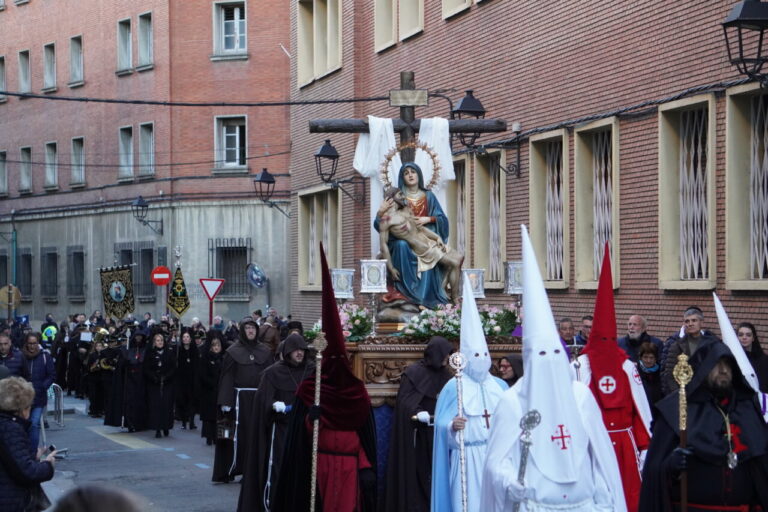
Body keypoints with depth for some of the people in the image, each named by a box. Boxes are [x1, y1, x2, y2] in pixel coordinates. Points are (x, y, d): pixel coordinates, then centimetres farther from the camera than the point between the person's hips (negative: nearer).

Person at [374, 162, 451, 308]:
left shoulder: (428, 196, 14)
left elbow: (443, 219, 9)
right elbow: (381, 224, 4)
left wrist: (428, 219, -10)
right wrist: (381, 212, -17)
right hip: (403, 237, 0)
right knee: (402, 246, -36)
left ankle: (425, 296, -33)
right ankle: (405, 289, -36)